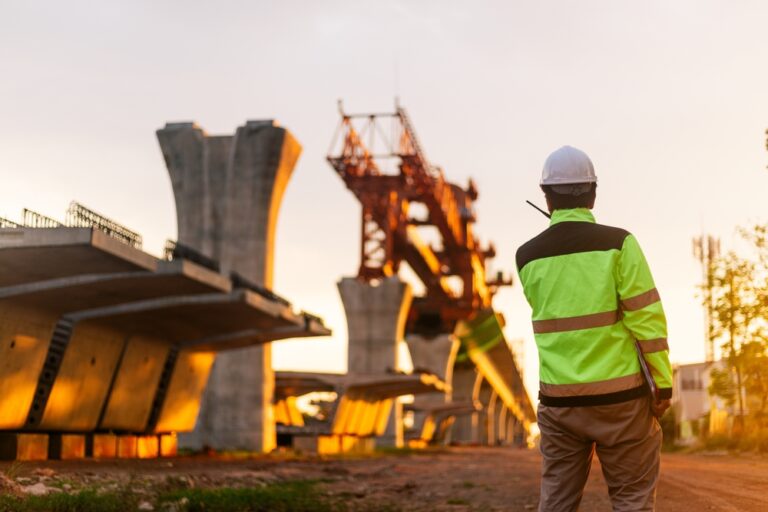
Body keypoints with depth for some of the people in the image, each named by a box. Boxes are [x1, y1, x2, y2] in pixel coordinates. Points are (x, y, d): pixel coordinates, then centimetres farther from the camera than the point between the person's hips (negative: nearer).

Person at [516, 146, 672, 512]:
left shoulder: (527, 257, 2)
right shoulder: (618, 244, -9)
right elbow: (646, 318, -11)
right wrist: (663, 383, -3)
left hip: (558, 399, 3)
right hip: (619, 397, -3)